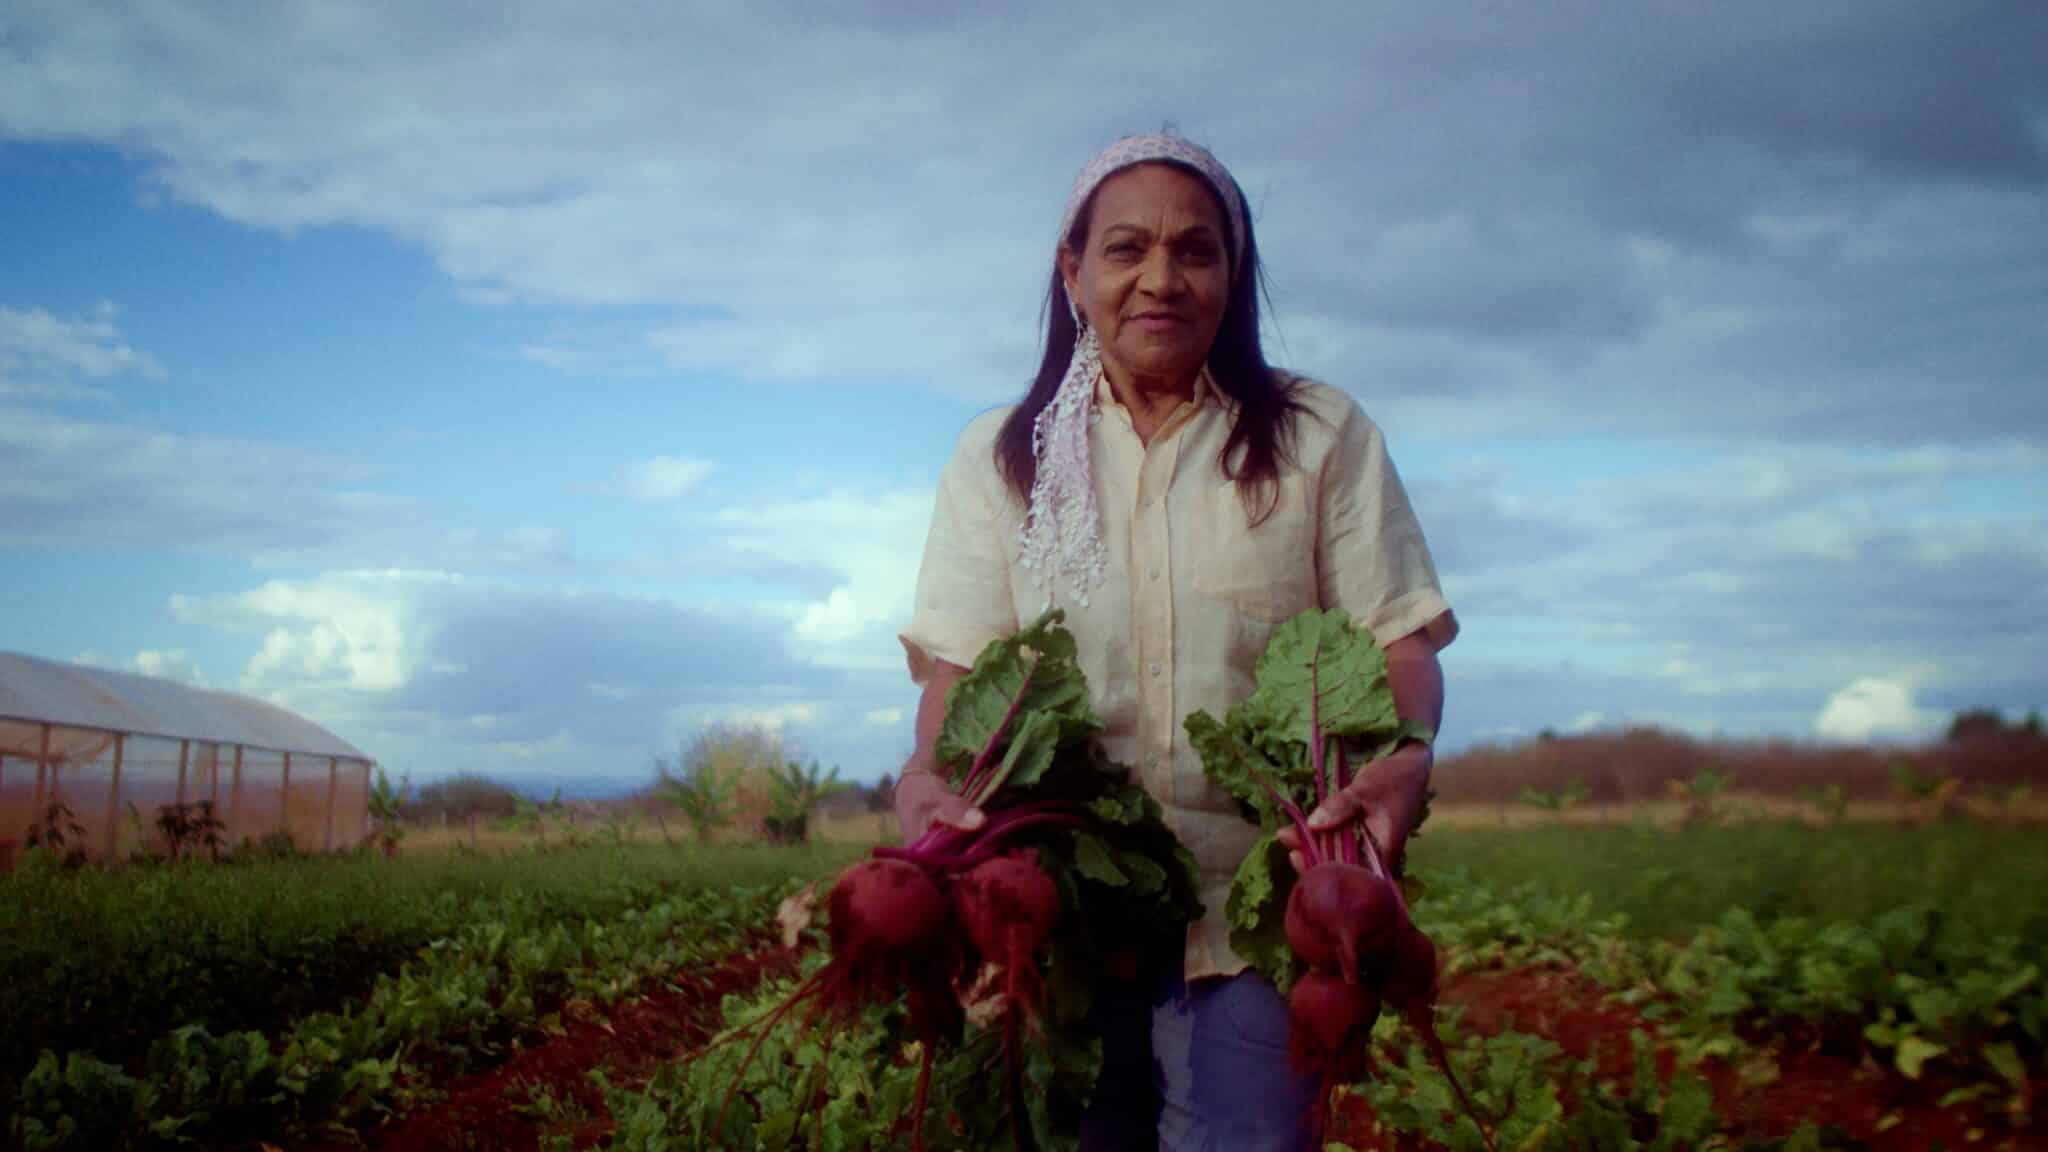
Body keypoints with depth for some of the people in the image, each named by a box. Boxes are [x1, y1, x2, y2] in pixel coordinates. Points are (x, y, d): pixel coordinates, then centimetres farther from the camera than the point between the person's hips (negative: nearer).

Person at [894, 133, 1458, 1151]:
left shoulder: (1322, 439, 7)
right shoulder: (999, 458, 10)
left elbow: (1399, 641, 3)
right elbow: (956, 666, 5)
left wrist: (1406, 758, -18)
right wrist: (927, 774, -17)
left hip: (1255, 914, -1)